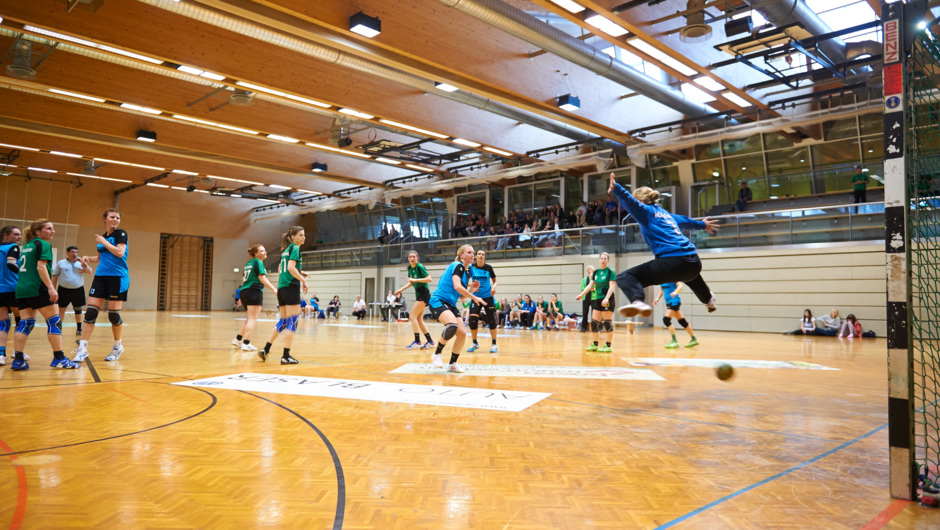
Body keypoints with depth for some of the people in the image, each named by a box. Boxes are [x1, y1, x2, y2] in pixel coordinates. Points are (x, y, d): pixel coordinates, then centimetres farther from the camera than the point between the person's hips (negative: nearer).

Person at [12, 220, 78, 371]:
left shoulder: (26, 245, 20)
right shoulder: (43, 244, -5)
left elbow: (25, 267, 24)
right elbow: (41, 267, -15)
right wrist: (51, 288, -19)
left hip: (21, 289, 8)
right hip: (37, 289, -8)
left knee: (25, 323, 7)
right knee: (54, 321, -3)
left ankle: (18, 360, 0)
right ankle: (59, 358, -3)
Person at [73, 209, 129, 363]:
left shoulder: (121, 234, -3)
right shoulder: (102, 236, 16)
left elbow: (120, 252, -18)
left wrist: (103, 241, -10)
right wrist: (88, 258, 7)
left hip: (117, 277, -6)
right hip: (100, 277, 6)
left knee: (114, 314, -1)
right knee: (90, 312, -2)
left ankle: (118, 347, 18)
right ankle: (82, 349, 1)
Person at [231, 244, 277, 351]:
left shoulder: (248, 263, 21)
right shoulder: (258, 262, -6)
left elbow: (243, 279, 25)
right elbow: (262, 277, -15)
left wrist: (242, 296, 32)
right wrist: (273, 289, -20)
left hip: (244, 291, 9)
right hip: (254, 291, -9)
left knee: (249, 318, 21)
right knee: (252, 319, -7)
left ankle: (238, 339, 22)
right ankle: (246, 343, -11)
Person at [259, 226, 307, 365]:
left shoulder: (285, 250, 20)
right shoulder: (295, 248, -6)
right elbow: (291, 267, -18)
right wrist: (303, 280, -14)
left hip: (281, 287, 9)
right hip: (291, 287, -9)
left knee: (283, 321, 15)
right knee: (292, 321, -6)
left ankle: (265, 349, 13)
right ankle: (286, 356, -6)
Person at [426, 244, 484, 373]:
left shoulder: (466, 273, 18)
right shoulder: (457, 266, -8)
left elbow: (462, 295, 23)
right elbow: (457, 286, -22)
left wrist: (471, 289, 6)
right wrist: (475, 298, -18)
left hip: (450, 304, 9)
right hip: (438, 301, -9)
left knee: (462, 334, 0)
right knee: (453, 325, -33)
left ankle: (452, 364, 15)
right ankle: (437, 354, -14)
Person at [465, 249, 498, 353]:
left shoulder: (488, 267, -2)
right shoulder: (471, 267, -3)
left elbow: (494, 280, 10)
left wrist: (494, 286, -10)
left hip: (488, 296, 0)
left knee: (491, 320, -1)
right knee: (472, 320, -10)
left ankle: (494, 344, 12)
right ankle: (475, 343, 11)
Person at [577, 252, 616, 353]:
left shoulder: (610, 272, -4)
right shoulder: (596, 272, 13)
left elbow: (611, 287, -13)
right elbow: (590, 286, 15)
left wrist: (606, 298, -26)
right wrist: (581, 295, 6)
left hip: (607, 300, -6)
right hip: (598, 299, 6)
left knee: (607, 323, -6)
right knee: (594, 323, 5)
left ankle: (608, 346, 0)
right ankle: (595, 344, 15)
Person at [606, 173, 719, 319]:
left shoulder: (647, 211, 5)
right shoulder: (665, 213, 26)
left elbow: (631, 203, -17)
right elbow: (684, 220, 44)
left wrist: (617, 189, -33)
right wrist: (701, 224, 62)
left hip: (672, 262, -8)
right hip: (694, 263, 9)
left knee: (625, 277, -12)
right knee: (689, 274, 47)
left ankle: (637, 301, -41)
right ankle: (708, 299, 68)